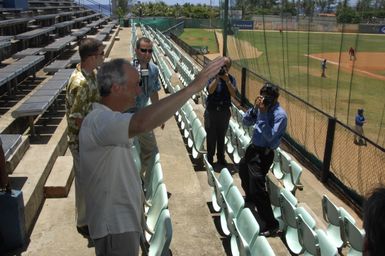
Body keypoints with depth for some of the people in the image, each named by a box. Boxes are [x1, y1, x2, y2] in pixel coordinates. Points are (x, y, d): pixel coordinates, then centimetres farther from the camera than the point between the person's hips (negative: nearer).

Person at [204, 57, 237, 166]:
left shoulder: (231, 79, 0)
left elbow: (234, 94, -14)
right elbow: (210, 90, -21)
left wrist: (227, 80, -24)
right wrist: (217, 78, -29)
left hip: (224, 111, 2)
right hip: (211, 111, -2)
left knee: (221, 136, 12)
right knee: (211, 136, 6)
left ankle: (221, 157, 26)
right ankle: (210, 158, 19)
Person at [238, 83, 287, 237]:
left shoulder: (280, 114, -19)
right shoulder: (262, 107, 0)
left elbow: (269, 136, -27)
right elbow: (246, 122, 1)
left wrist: (263, 113, -28)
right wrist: (255, 108, -15)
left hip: (263, 153, -9)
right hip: (253, 148, 9)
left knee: (257, 187, -12)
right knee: (243, 169, 32)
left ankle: (271, 224, -1)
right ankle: (250, 200, 60)